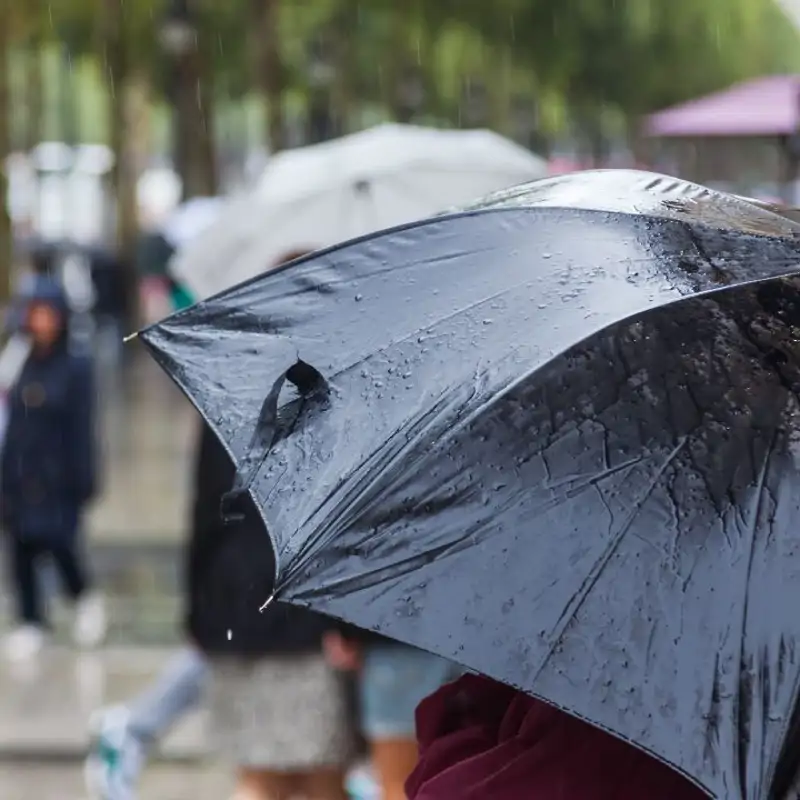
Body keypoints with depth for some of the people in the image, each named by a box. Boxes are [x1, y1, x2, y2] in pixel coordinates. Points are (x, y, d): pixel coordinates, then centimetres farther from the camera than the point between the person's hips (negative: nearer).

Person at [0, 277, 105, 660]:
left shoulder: (76, 369, -4)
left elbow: (82, 427, -7)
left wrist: (82, 482, -11)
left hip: (55, 475, -5)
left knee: (57, 539, -15)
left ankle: (85, 599, 12)